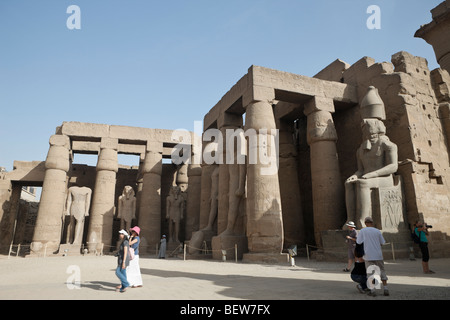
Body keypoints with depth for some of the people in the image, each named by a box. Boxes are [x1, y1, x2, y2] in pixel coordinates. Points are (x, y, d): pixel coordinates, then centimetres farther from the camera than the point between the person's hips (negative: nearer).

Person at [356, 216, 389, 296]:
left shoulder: (362, 231, -3)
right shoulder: (377, 231, 3)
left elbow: (358, 243, -6)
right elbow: (382, 243, 8)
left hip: (368, 255, -2)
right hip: (378, 255, 2)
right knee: (382, 271, 13)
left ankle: (373, 290, -1)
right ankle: (386, 289, 11)